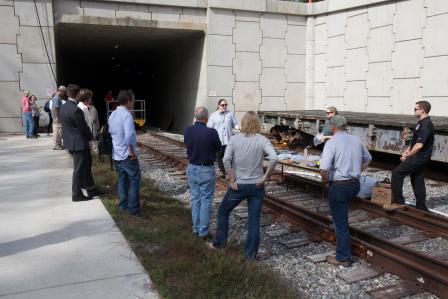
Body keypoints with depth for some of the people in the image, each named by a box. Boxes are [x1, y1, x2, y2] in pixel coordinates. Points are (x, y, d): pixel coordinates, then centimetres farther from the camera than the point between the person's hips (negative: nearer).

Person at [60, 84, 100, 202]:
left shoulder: (64, 107, 6)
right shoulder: (75, 110, -23)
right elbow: (83, 127, -18)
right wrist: (90, 137, 2)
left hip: (70, 142, 9)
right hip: (79, 143, -9)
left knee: (86, 164, 20)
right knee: (79, 169, 3)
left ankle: (91, 189, 30)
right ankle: (77, 195, 14)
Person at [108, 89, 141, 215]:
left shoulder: (112, 115, 9)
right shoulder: (126, 115, -19)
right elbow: (129, 135, -29)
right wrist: (131, 151, -19)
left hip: (116, 154, 8)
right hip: (127, 155, -8)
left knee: (122, 179, 17)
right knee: (135, 179, 1)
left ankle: (123, 204, 24)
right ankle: (133, 208, 3)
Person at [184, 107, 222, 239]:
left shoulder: (187, 131, -7)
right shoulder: (211, 132, -20)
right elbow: (219, 148, -4)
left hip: (192, 168, 5)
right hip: (207, 170, -4)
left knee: (195, 198, 16)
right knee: (206, 200, 6)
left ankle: (196, 228, 24)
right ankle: (203, 231, 10)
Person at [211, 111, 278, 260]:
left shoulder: (234, 139, -7)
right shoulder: (262, 140, -6)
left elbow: (226, 159, -18)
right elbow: (274, 158, -20)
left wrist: (232, 180, -10)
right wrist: (265, 177, -10)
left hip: (238, 186, -1)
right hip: (257, 186, 1)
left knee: (223, 212, 21)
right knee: (254, 220, 11)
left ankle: (219, 243, 31)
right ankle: (250, 254, 18)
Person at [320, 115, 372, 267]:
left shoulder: (332, 142, -15)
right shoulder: (356, 140, 7)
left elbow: (324, 168, -24)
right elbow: (367, 159, 23)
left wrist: (325, 181, -6)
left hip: (338, 186, -7)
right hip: (355, 184, 7)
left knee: (340, 222, 4)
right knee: (341, 217, 28)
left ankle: (343, 257, 16)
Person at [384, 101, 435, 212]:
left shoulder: (425, 125, -20)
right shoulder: (422, 122, 13)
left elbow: (419, 145, -25)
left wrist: (408, 155, -14)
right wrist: (409, 149, 10)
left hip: (419, 157, -10)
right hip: (420, 157, 10)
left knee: (397, 174, -10)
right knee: (417, 181, 15)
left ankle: (398, 202, -6)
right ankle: (421, 208, 22)